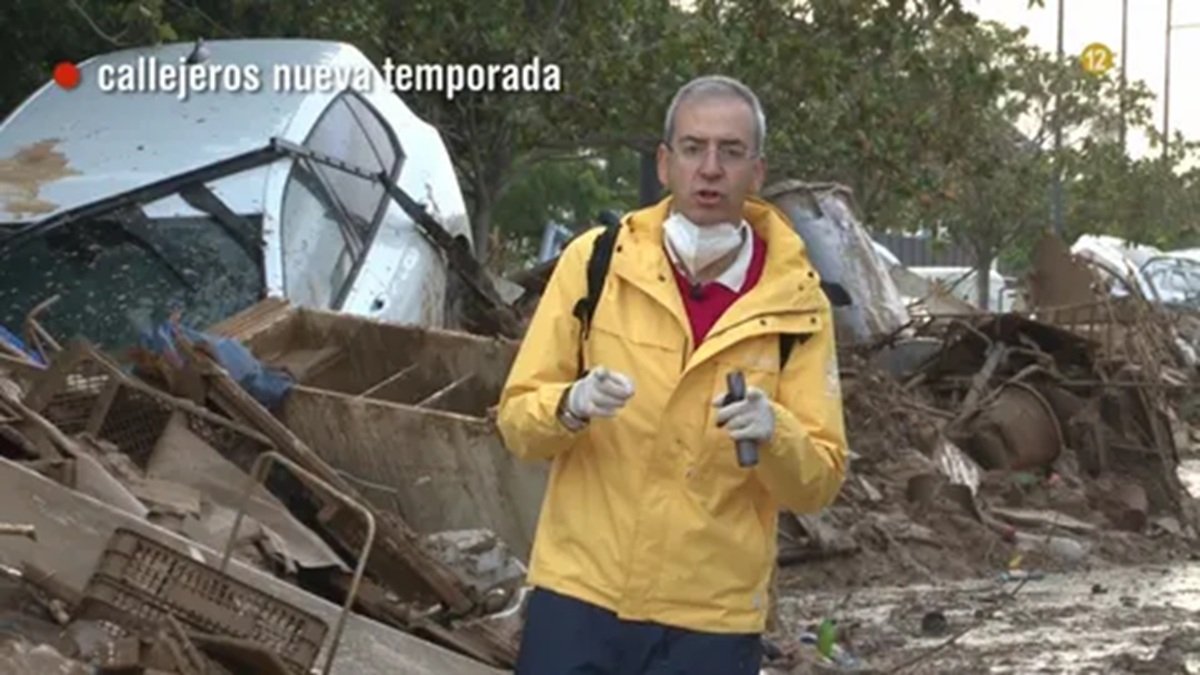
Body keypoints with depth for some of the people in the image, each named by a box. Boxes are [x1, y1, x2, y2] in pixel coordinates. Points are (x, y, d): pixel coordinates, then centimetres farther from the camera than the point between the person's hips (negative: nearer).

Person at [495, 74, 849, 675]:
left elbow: (820, 482, -2)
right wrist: (571, 406, -20)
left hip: (711, 619, 0)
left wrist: (773, 433, -22)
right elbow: (516, 419, 2)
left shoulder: (795, 303, -1)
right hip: (579, 598, 0)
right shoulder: (596, 260, -1)